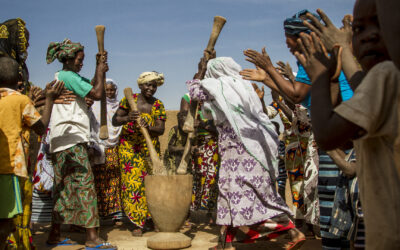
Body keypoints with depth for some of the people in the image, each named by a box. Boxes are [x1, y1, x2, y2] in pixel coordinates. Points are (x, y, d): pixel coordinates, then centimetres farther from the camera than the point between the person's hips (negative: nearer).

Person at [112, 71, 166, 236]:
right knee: (132, 182, -7)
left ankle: (151, 219, 11)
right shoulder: (129, 100, 0)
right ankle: (138, 223, -2)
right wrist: (127, 118, -24)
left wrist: (148, 127, -23)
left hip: (150, 148, 2)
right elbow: (114, 121, -3)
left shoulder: (158, 105, 5)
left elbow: (161, 130, -2)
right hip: (128, 147, -2)